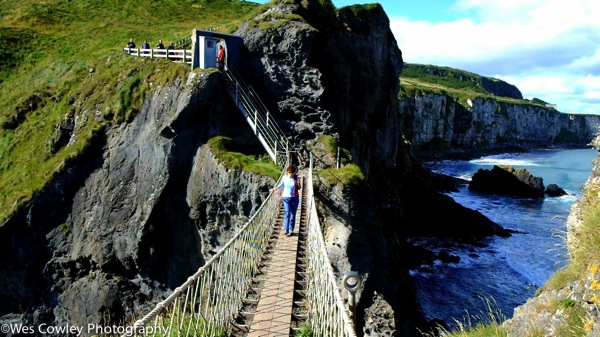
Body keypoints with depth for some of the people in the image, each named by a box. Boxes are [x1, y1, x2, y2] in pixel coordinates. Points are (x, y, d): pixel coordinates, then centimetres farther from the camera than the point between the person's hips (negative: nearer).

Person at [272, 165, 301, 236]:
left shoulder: (296, 178, -6)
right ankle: (286, 230, -9)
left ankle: (290, 230, 17)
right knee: (287, 214, -9)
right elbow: (281, 185, 15)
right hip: (286, 198, -1)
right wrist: (274, 189, 12)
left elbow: (299, 188, 1)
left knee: (293, 214, 7)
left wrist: (298, 184, -19)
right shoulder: (284, 178, -4)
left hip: (295, 198, 1)